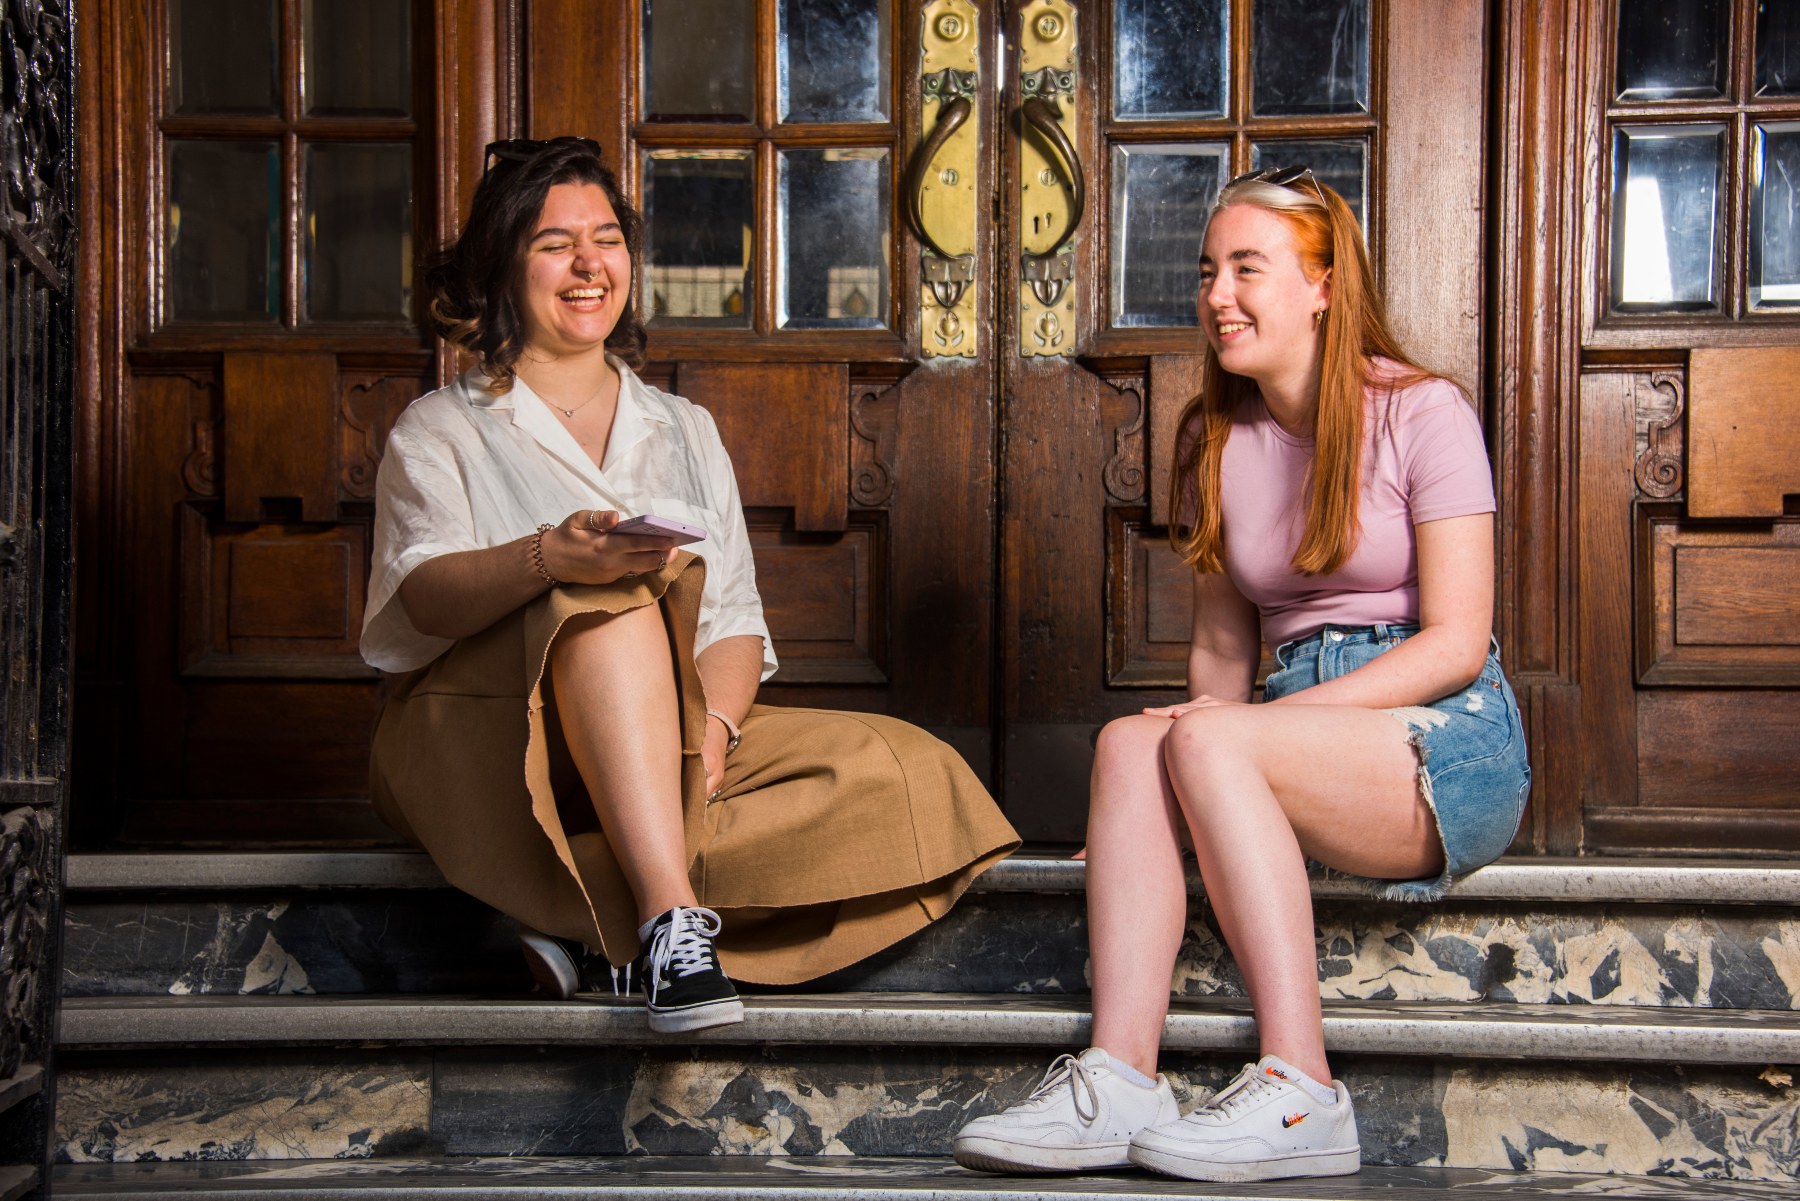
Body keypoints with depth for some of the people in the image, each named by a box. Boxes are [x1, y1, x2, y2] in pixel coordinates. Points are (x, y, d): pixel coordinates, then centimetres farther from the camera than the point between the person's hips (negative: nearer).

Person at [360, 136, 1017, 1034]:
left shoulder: (683, 430, 22)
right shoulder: (440, 432, 11)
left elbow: (736, 621, 11)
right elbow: (422, 595, -9)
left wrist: (710, 726, -12)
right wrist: (548, 559, -31)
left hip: (669, 748, 4)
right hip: (479, 744, -4)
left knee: (889, 767, -21)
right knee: (610, 600, -34)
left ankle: (595, 927, -31)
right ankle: (670, 914, -46)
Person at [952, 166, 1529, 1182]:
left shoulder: (1424, 413, -3)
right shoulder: (1217, 441, 14)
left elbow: (1457, 641, -10)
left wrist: (1250, 724, -19)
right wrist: (1201, 735, -8)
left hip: (1453, 746, -5)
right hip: (1303, 734, 5)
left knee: (1205, 739, -31)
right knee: (1131, 743, -26)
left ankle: (1302, 1092, -31)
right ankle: (1120, 1081, -36)